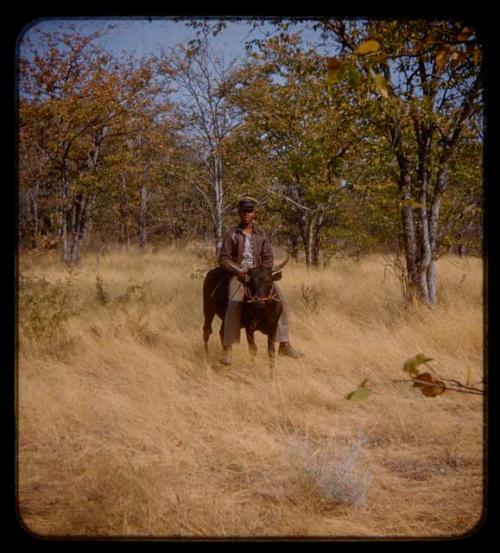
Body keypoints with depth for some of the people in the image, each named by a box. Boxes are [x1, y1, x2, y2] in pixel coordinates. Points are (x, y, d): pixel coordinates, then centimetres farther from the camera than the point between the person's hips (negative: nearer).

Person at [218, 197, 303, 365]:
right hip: (238, 274, -3)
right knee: (233, 305, -28)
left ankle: (284, 345, -1)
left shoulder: (261, 235, 7)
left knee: (280, 300, -10)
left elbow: (268, 258, 6)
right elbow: (223, 258, -1)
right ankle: (227, 349, -20)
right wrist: (238, 271, -15)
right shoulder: (232, 234, 0)